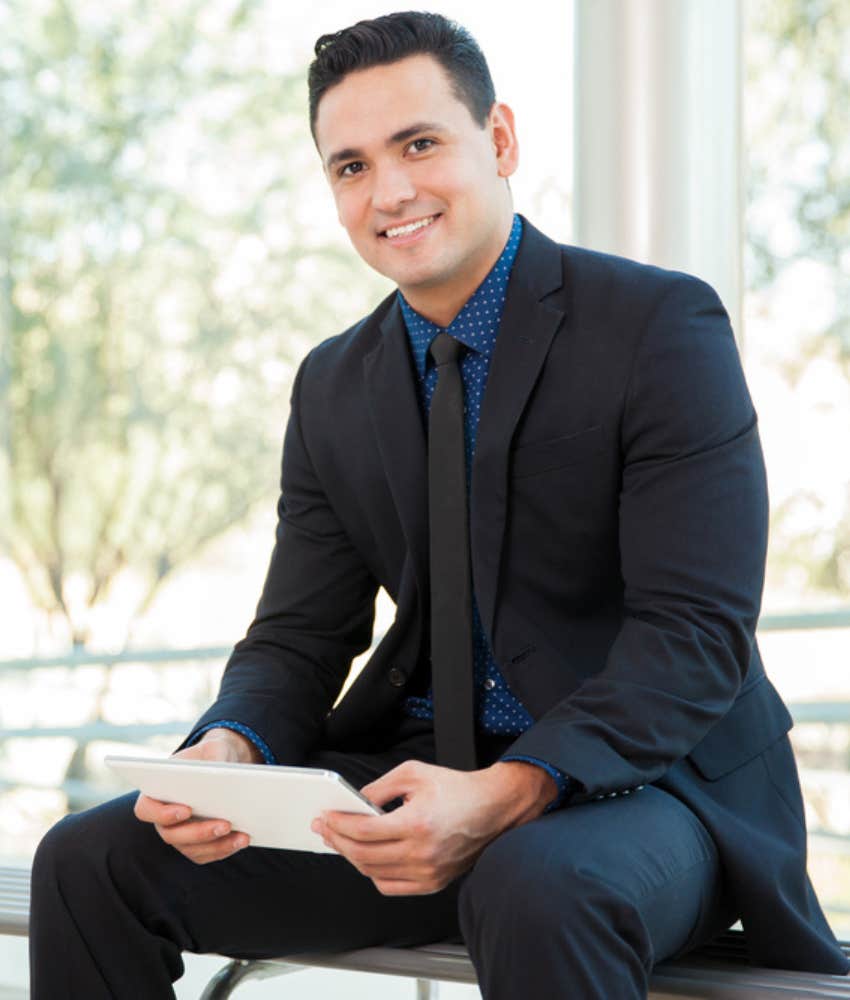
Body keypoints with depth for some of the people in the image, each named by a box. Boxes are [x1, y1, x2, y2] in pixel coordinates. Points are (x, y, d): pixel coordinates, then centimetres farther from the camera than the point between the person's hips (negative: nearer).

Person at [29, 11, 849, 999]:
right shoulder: (333, 388, 11)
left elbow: (698, 631, -16)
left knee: (537, 892, -39)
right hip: (416, 773, 5)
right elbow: (298, 637, 9)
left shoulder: (662, 324, -9)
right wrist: (230, 749, -15)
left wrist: (507, 795, -30)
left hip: (644, 777, -5)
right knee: (90, 861, -9)